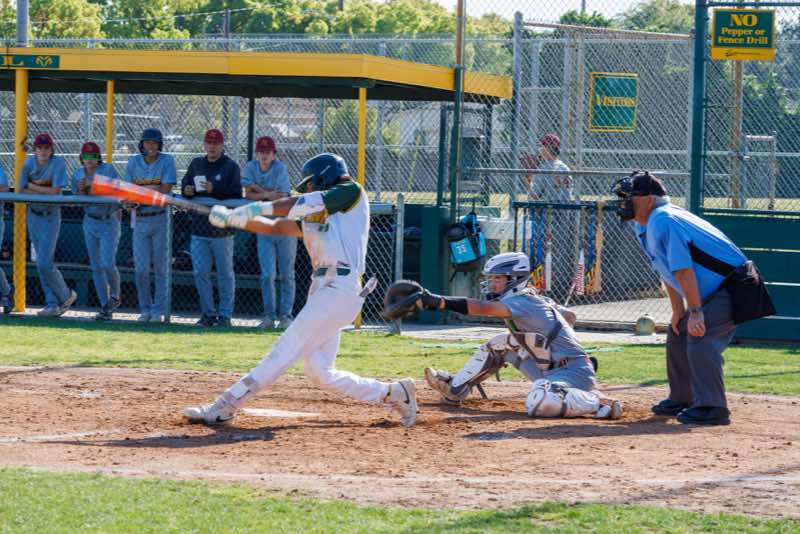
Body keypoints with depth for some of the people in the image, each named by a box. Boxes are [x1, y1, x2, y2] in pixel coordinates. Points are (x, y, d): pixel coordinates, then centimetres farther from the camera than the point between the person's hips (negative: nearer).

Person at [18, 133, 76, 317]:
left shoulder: (58, 163, -12)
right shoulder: (29, 163, 1)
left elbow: (55, 191, -17)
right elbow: (21, 191, -3)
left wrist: (33, 186, -9)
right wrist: (44, 191, -14)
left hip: (51, 217, -5)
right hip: (33, 215, 5)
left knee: (44, 263, -12)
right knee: (43, 262, 6)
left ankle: (66, 296, 8)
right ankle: (52, 304, 11)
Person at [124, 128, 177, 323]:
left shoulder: (166, 161, -2)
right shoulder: (134, 162, 9)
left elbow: (165, 189, -11)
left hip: (160, 220, -3)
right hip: (140, 221, 3)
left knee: (160, 268, 0)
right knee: (141, 269, -1)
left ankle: (158, 310, 7)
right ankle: (145, 309, 11)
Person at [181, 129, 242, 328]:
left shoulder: (231, 167, -3)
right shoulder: (196, 164, 12)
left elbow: (236, 195, -11)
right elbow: (185, 184, 16)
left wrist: (214, 189, -23)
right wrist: (186, 190, -7)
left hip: (222, 230, -4)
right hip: (199, 229, 4)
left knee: (225, 274, 5)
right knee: (200, 272, 2)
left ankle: (225, 315, 11)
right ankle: (208, 313, 11)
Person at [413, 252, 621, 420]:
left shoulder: (521, 302, -17)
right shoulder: (536, 299, 11)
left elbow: (481, 308, -31)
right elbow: (570, 316, 25)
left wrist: (439, 301, -38)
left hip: (574, 372, -10)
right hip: (552, 370, 10)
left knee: (537, 403, -38)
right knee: (499, 345, 15)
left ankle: (597, 402, -23)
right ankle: (455, 389, 25)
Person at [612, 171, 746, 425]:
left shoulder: (662, 221, -22)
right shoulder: (644, 226, 9)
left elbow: (683, 269, -27)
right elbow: (667, 271, 17)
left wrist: (695, 312, -28)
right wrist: (678, 311, 15)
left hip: (734, 287, -11)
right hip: (711, 292, 11)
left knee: (700, 337, -24)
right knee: (678, 333, 19)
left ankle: (713, 407, -25)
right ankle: (681, 399, 29)